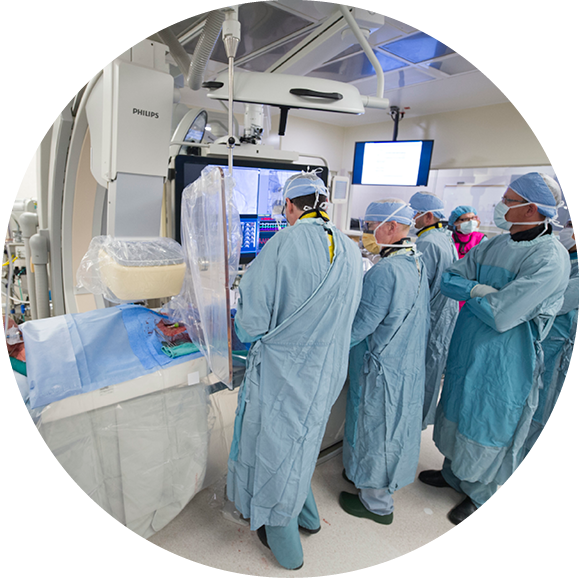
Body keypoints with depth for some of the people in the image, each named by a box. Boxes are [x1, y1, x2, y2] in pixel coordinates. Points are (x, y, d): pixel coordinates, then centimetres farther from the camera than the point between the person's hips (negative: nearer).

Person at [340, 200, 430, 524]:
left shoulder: (384, 272, -28)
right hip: (411, 365, 9)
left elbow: (359, 326, -26)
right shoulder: (419, 263, 2)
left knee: (376, 428, 10)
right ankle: (365, 473, 48)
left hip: (383, 368, -9)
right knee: (393, 426, 24)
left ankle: (377, 503, 31)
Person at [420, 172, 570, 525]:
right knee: (458, 414, 22)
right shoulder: (493, 246, 2)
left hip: (503, 362, -7)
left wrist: (470, 292, -10)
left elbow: (500, 316, -26)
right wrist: (477, 288, -20)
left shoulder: (550, 258, -21)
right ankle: (453, 473, 46)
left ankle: (479, 496, 38)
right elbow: (448, 280, -1)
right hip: (466, 350, 7)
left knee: (485, 427, 12)